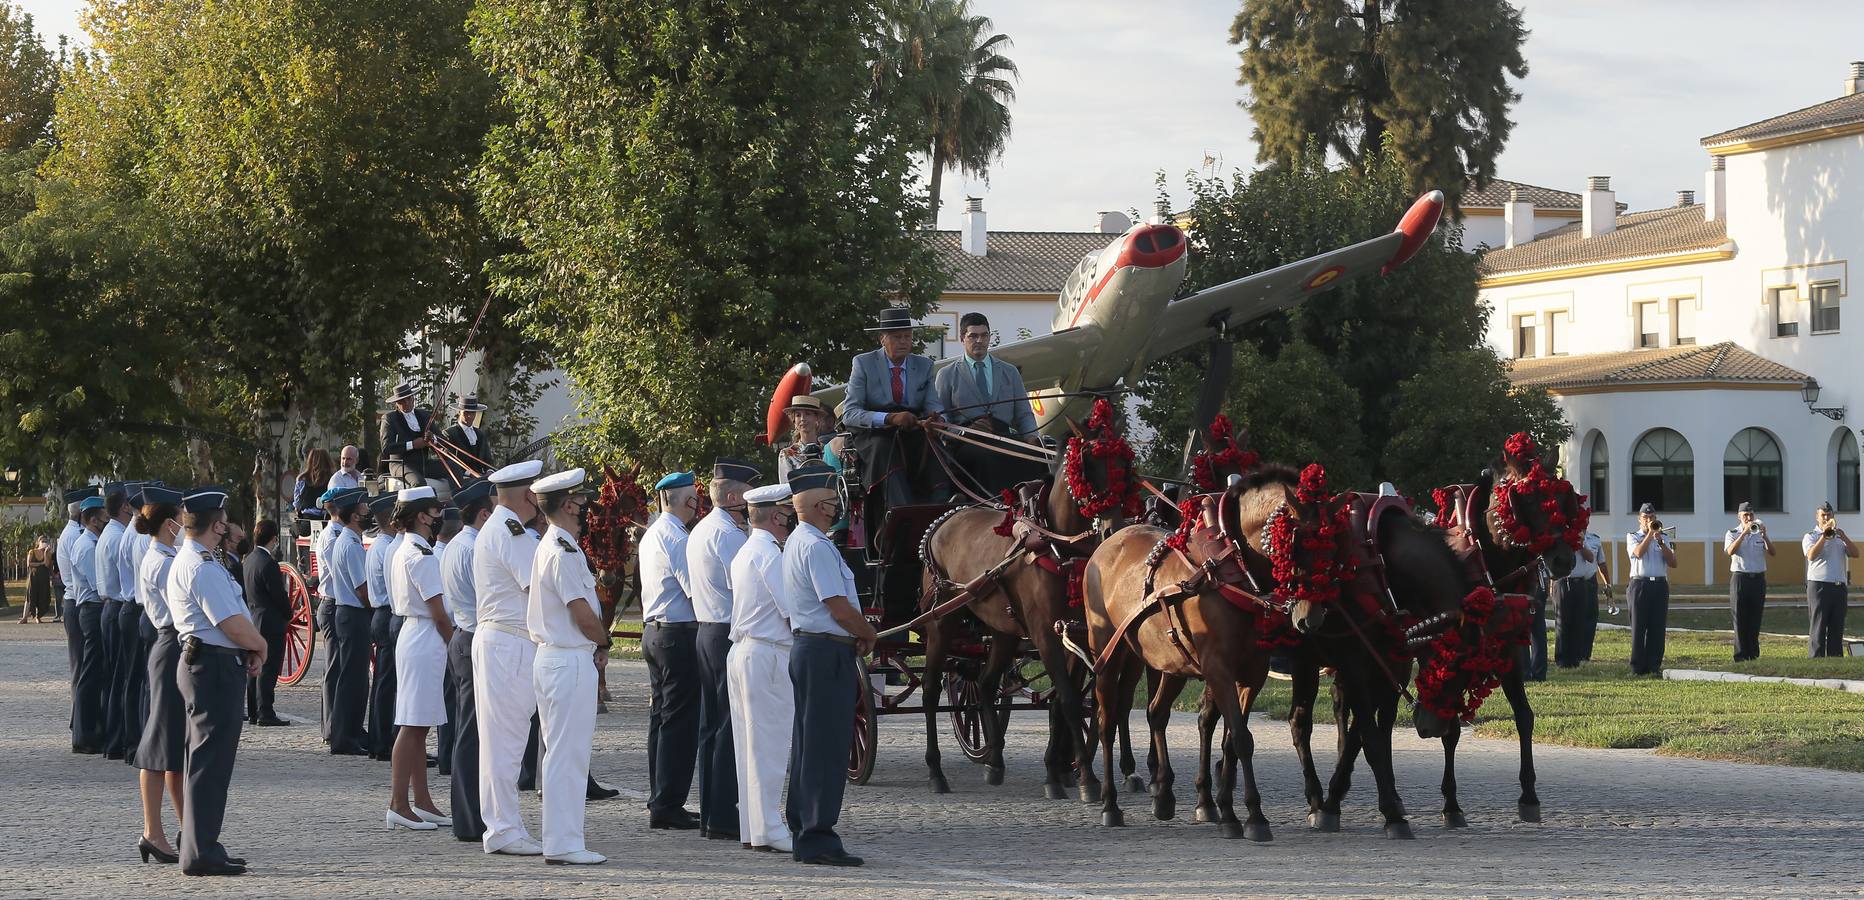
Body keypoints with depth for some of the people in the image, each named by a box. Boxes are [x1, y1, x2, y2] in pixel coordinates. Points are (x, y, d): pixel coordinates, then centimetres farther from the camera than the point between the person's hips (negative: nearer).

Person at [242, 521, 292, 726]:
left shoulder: (248, 561, 10)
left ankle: (253, 713, 15)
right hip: (271, 622, -9)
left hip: (253, 621, 9)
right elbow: (279, 595, -17)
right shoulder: (268, 563, -18)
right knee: (268, 670, -7)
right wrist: (288, 615, 0)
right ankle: (265, 713, -8)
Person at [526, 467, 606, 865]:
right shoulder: (564, 552, -17)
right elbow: (583, 613, -18)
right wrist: (603, 645, 0)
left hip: (551, 655, 10)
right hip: (571, 660, -10)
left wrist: (594, 644, 6)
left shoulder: (547, 546, 15)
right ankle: (563, 844, -6)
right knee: (568, 753, -7)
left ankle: (562, 839, 19)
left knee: (562, 753, 14)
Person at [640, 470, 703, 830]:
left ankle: (659, 798, 19)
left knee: (661, 716, 14)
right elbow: (696, 590, -19)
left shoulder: (650, 536, 15)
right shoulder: (675, 537, -16)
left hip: (653, 630, 10)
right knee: (680, 720, -8)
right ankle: (667, 804, -9)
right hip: (679, 633, -10)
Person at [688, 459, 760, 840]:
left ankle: (710, 815, 15)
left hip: (706, 632, 10)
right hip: (730, 635, -10)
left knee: (712, 724, 12)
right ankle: (723, 819, -8)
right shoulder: (727, 533, -15)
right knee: (732, 727, -8)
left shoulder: (700, 530, 17)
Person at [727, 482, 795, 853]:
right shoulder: (769, 554, -13)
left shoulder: (745, 553, 17)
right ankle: (769, 829, -6)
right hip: (768, 654, -10)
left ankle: (751, 828, 14)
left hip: (743, 651, 10)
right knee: (769, 743, -7)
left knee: (750, 741, 11)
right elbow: (792, 608, -17)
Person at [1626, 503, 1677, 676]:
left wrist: (1659, 541, -5)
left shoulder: (1663, 538, 16)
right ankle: (1637, 667, -2)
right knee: (1638, 627, -4)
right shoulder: (1632, 537, 8)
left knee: (1657, 628, 0)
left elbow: (1673, 563, 4)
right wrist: (1650, 533, -11)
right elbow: (1639, 552, -13)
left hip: (1660, 585, 3)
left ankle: (1654, 666, 3)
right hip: (1640, 585, -3)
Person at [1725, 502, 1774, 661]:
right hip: (1740, 578, -3)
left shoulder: (1760, 533, 11)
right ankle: (1740, 654, -3)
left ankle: (1753, 653, 11)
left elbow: (1772, 552, -2)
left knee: (1755, 619, 5)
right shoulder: (1733, 533, 4)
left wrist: (1764, 535, -17)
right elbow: (1730, 551, -16)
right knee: (1740, 618, -4)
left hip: (1758, 578, 3)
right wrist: (1744, 533, -21)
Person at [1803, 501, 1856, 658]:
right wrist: (1824, 536, -17)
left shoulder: (1839, 536, 18)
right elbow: (1811, 555, -15)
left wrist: (1844, 537, -9)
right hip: (1819, 586, -5)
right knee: (1818, 628, -6)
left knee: (1837, 627, 5)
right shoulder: (1810, 537, 4)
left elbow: (1855, 554, 4)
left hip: (1839, 586, 5)